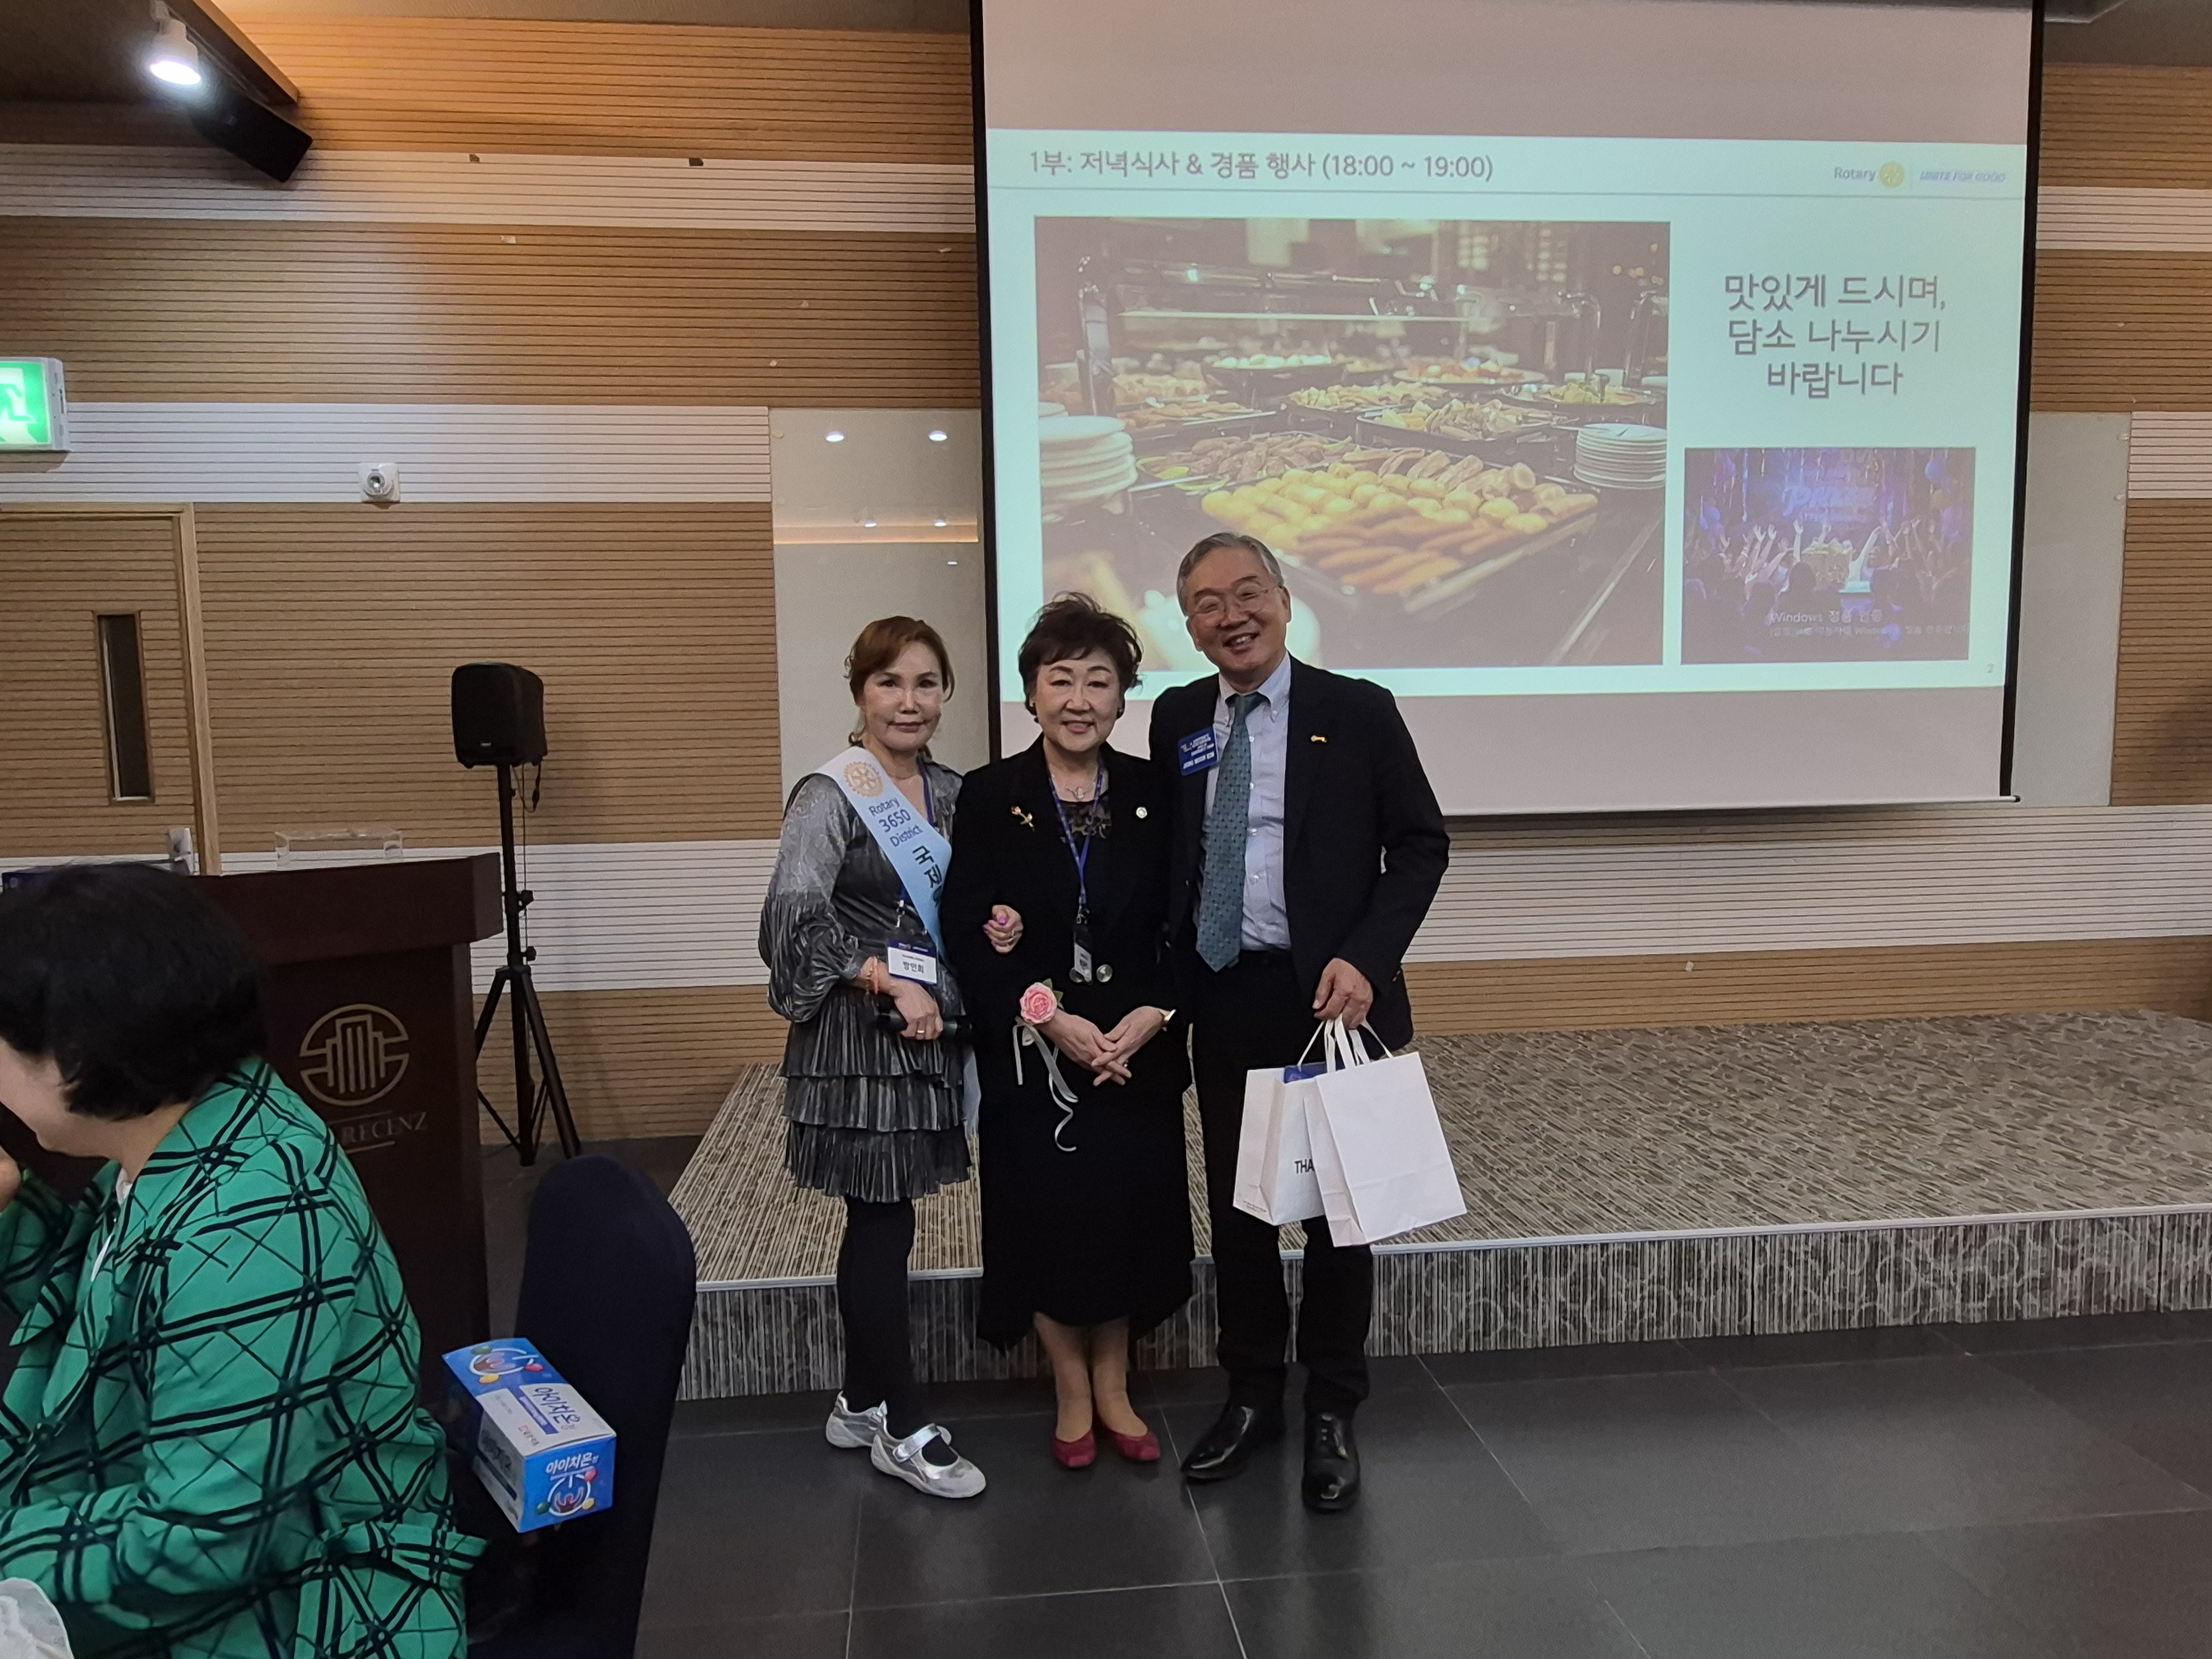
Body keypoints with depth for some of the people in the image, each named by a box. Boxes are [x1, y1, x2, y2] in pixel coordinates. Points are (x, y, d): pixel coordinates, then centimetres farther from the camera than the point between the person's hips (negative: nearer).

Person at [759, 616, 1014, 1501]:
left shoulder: (951, 792, 10)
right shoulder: (830, 795, -10)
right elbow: (798, 915, -19)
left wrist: (990, 926, -3)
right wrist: (890, 983, -17)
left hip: (929, 1028, 7)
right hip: (857, 1035, -6)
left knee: (881, 1221, 14)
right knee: (883, 1223, 0)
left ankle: (861, 1405, 28)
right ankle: (903, 1427, 12)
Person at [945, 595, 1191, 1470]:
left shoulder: (1154, 795, 2)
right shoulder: (989, 796, -5)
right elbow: (968, 935, -9)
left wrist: (1150, 1016, -14)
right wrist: (1052, 1019, -18)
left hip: (1138, 1050, 2)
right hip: (1030, 1054, -2)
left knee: (1129, 1215, 9)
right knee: (1051, 1219, 6)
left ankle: (1112, 1387, 30)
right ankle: (1073, 1395, 27)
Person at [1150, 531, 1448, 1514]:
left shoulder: (1358, 713, -4)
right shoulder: (1177, 720, 6)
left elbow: (1421, 845, -5)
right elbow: (1164, 850, 10)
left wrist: (1365, 959, -16)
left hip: (1330, 997, -3)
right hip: (1224, 1001, 4)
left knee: (1338, 1208, 9)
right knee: (1235, 1207, 13)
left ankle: (1333, 1415, 25)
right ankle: (1251, 1397, 31)